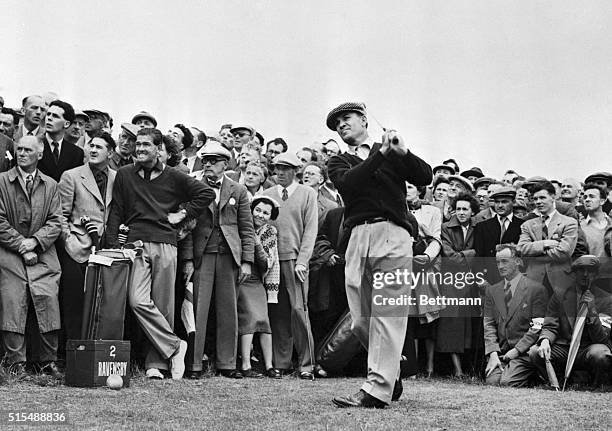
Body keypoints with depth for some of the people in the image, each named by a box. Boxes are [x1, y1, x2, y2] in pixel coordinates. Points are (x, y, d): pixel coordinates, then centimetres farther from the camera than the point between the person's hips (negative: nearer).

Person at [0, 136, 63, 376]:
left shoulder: (50, 186, 11)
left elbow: (55, 223, 6)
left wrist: (35, 241, -10)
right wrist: (20, 245, -10)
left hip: (43, 255, 2)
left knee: (48, 303, -8)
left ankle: (48, 361, 2)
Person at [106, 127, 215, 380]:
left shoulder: (173, 177, 9)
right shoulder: (124, 175, 12)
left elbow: (207, 193, 14)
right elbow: (116, 213, 12)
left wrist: (183, 214, 6)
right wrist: (113, 246, 3)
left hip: (165, 245, 0)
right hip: (135, 244, 0)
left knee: (164, 307, -1)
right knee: (138, 301, -18)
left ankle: (156, 363, 6)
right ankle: (174, 347, -6)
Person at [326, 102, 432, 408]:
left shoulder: (393, 153, 19)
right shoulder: (338, 162, 21)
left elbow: (425, 178, 6)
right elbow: (347, 183, -2)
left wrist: (402, 151, -6)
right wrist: (380, 154, -5)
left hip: (393, 233, -2)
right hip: (358, 236, 3)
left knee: (387, 314, -10)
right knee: (360, 319, 0)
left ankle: (378, 389, -12)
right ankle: (391, 374, 20)